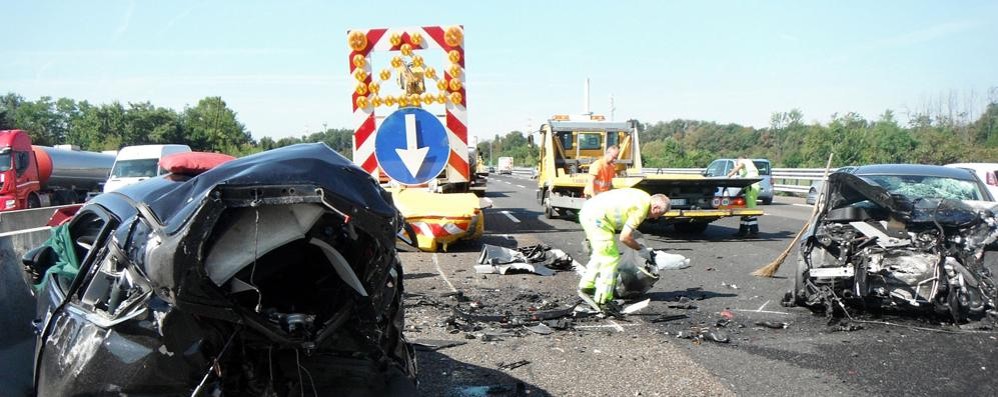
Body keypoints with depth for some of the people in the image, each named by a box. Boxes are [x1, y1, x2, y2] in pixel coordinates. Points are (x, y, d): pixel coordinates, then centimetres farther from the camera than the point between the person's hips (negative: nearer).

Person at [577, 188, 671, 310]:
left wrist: (631, 230, 23)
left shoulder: (642, 197, 15)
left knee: (600, 254, 24)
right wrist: (640, 249, 2)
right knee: (611, 258, -3)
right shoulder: (642, 208, -12)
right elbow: (624, 237, -13)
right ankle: (602, 300, 0)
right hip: (596, 217, -10)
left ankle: (586, 286, 32)